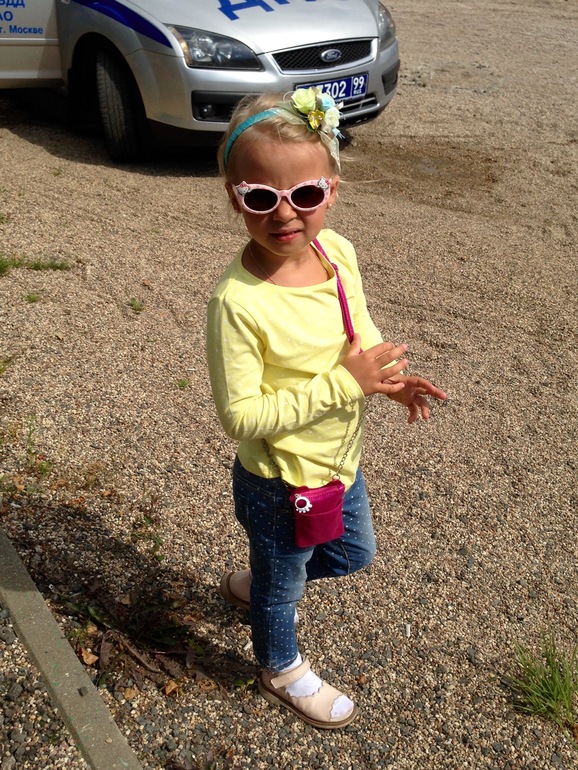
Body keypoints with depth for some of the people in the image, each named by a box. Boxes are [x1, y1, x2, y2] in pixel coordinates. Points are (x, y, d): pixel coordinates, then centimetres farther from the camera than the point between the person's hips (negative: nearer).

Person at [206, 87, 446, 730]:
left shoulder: (338, 251, -11)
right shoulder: (237, 301, -32)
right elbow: (241, 417, -28)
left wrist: (387, 377, -13)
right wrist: (343, 384, -30)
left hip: (341, 460, 7)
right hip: (279, 484, -7)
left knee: (353, 555, 30)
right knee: (284, 585, 21)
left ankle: (253, 584, 55)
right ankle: (280, 671, 54)